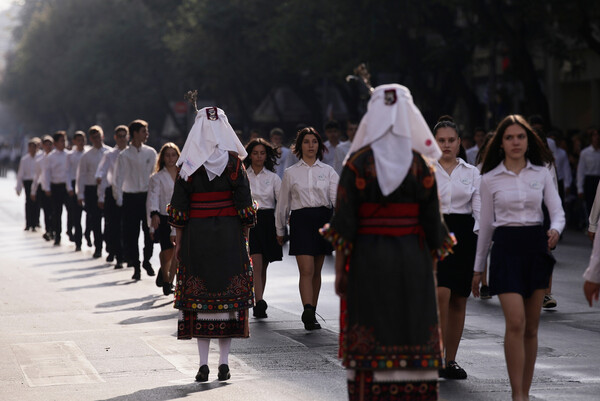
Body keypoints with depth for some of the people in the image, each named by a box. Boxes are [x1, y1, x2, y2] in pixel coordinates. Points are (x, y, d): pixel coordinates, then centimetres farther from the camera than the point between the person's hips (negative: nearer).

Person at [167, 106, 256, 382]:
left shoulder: (188, 164, -3)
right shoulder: (234, 162, -2)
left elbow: (178, 207, -2)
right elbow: (245, 204, -3)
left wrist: (178, 241, 6)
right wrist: (244, 235, 7)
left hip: (197, 235, 0)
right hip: (229, 235, 0)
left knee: (198, 296, 4)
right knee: (228, 292, 6)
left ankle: (203, 363, 1)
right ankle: (224, 362, 5)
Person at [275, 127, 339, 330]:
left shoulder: (328, 171, 9)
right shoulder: (291, 173, 7)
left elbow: (336, 197, -1)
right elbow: (283, 203, 14)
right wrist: (280, 230, 17)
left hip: (323, 219, 2)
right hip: (301, 220, -2)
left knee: (316, 271, 9)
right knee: (306, 270, -13)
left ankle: (312, 313, 18)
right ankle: (308, 314, -22)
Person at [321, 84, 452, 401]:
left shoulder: (357, 163, -5)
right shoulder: (420, 164, 0)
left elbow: (344, 223, -6)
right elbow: (432, 223, 2)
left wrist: (339, 270, 0)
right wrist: (429, 266, 12)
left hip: (368, 258, -1)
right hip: (413, 258, 2)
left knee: (370, 342, 2)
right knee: (415, 338, 5)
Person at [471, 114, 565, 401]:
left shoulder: (542, 173, 6)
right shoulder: (490, 179, 3)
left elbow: (557, 212, 3)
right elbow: (486, 225, 8)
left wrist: (555, 230, -21)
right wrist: (478, 268, 11)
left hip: (537, 247, 2)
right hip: (506, 247, -2)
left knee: (531, 327, 6)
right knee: (516, 323, -14)